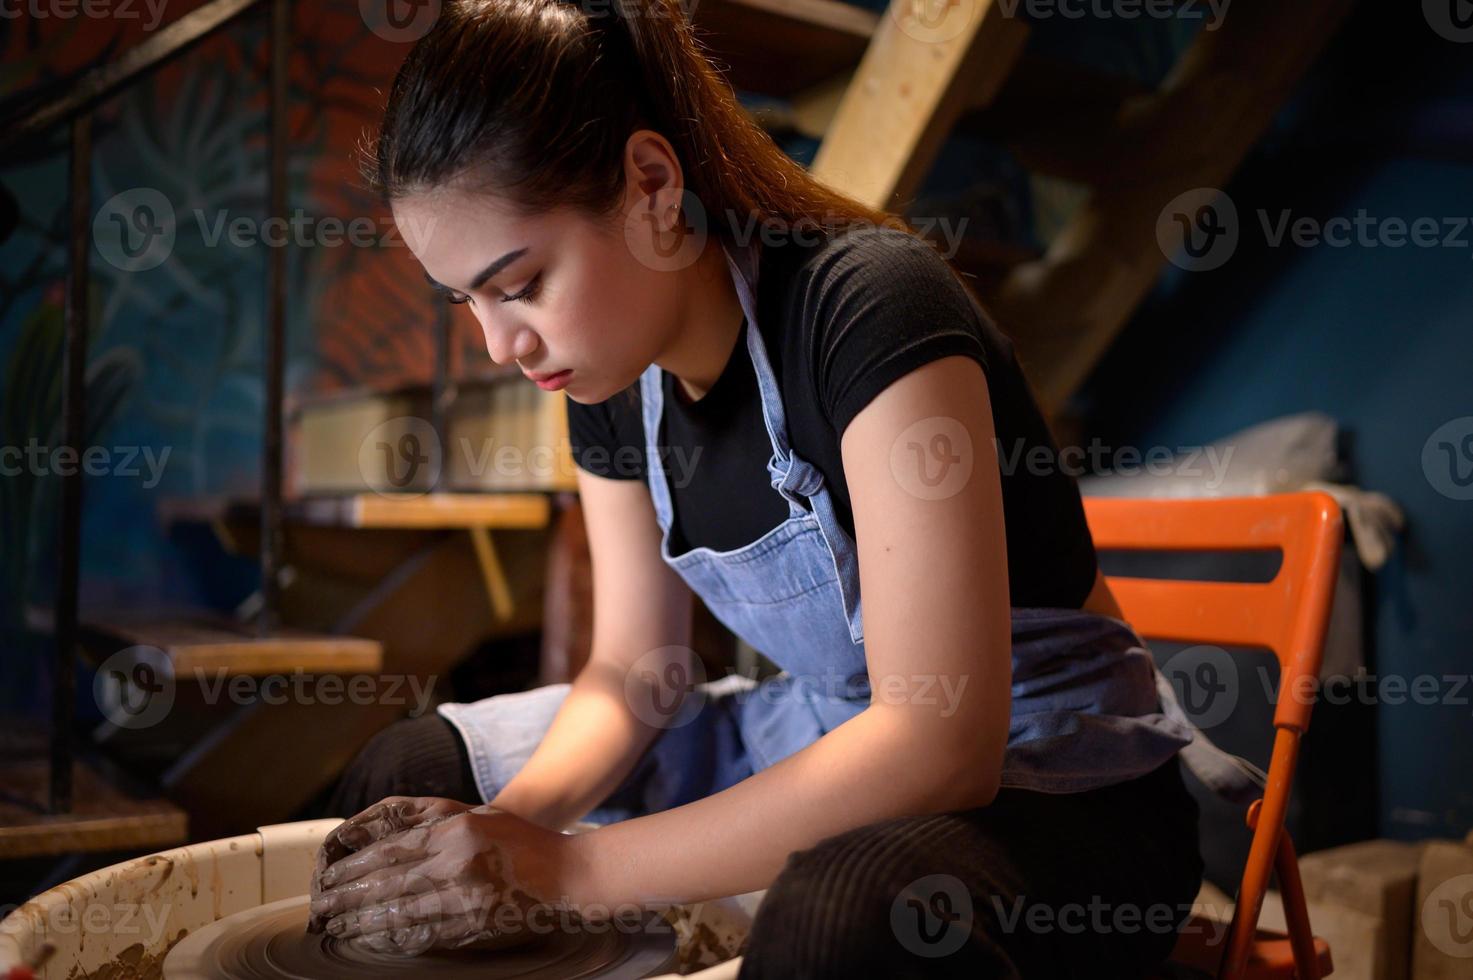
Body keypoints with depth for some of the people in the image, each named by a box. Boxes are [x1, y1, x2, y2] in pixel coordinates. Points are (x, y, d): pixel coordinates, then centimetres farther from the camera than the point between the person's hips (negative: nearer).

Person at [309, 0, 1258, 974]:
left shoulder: (874, 306, -27)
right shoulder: (612, 374, -2)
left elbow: (941, 742, -32)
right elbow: (632, 666, 4)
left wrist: (563, 867, -30)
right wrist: (506, 822, -16)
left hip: (1058, 775, -6)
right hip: (825, 739, 7)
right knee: (408, 772, 6)